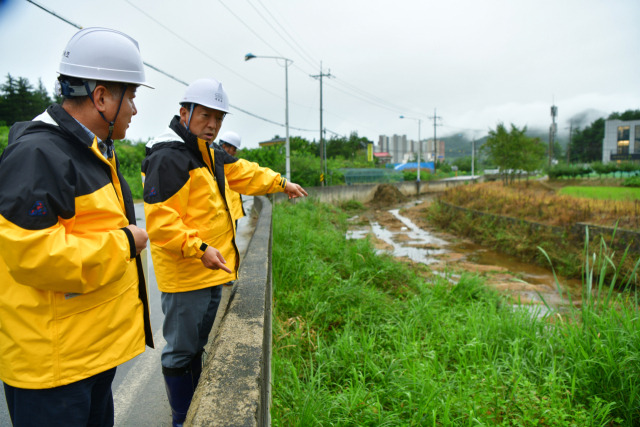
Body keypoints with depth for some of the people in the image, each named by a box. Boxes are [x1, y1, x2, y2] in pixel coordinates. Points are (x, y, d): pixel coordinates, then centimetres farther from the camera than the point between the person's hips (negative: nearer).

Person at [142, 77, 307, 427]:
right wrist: (199, 249, -27)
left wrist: (282, 183, 31)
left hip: (210, 272, 10)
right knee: (181, 352, 5)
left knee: (197, 346, 23)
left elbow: (243, 172, 27)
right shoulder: (168, 158, -17)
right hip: (184, 277, -10)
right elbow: (159, 219, -24)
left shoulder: (207, 154, 14)